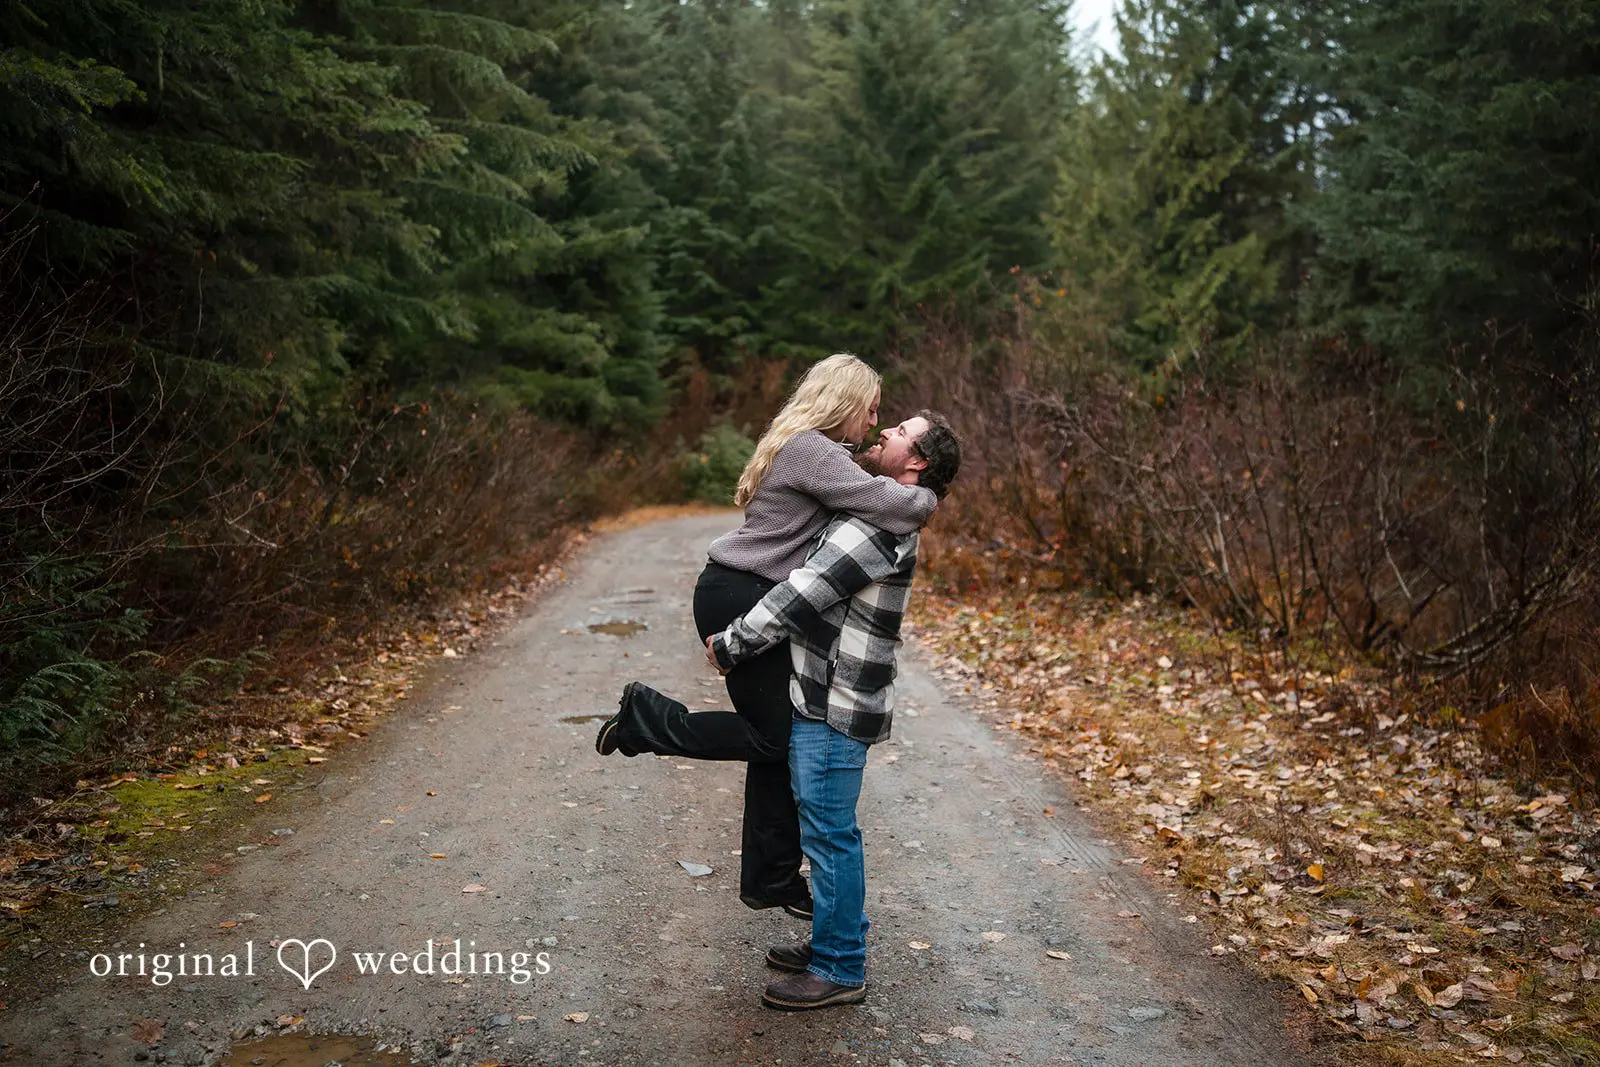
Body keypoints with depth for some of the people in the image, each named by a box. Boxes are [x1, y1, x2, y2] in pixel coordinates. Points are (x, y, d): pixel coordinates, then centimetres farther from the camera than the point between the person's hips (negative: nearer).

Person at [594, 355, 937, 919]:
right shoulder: (812, 451, -17)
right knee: (775, 735, -4)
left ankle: (771, 879, 21)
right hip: (738, 598, -10)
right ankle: (647, 718, 7)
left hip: (757, 601, 10)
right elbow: (891, 505, -23)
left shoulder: (806, 447, 16)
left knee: (782, 733, 12)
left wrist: (904, 493, 2)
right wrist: (926, 498, -3)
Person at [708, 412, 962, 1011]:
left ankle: (839, 971, 12)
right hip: (822, 698, 10)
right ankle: (833, 944, 32)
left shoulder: (879, 524, -20)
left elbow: (799, 597, -21)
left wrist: (728, 647, -10)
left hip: (833, 711, -10)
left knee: (829, 833, 0)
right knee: (826, 831, 19)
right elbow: (808, 585, 23)